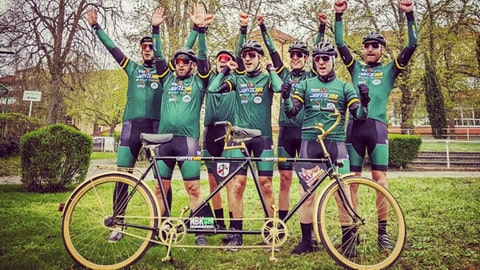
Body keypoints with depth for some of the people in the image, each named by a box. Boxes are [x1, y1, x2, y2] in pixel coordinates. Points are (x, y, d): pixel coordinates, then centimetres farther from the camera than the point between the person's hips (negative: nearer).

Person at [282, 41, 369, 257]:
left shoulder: (344, 87, 10)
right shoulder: (305, 85, 11)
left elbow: (359, 115, 3)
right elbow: (291, 111, 2)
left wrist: (364, 103, -18)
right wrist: (286, 98, -17)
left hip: (335, 142, -1)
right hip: (310, 142, 1)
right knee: (306, 193, 3)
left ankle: (348, 241, 10)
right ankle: (306, 240, 16)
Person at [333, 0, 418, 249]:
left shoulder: (389, 70, 14)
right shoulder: (356, 68, 17)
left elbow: (412, 45, 6)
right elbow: (340, 43, 11)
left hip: (377, 126, -1)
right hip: (355, 126, 1)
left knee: (379, 177, -4)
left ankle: (382, 230, 4)